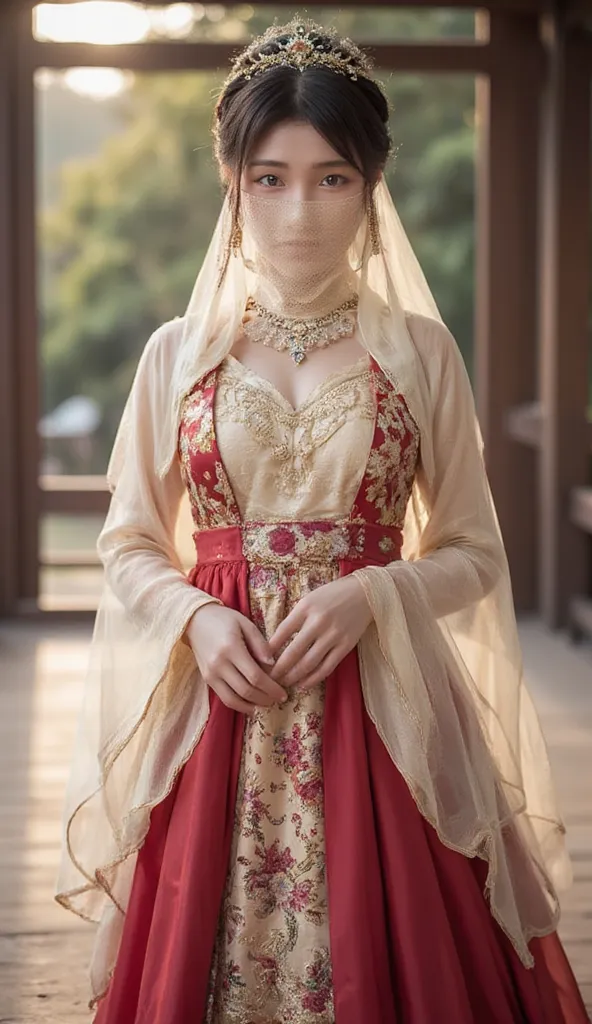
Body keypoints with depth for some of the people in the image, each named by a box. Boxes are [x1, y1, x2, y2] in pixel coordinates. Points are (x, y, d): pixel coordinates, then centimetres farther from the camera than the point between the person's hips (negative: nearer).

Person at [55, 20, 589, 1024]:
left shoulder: (419, 352, 1)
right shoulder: (177, 354, 4)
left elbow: (474, 554, 4)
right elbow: (127, 546, 8)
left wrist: (371, 596, -14)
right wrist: (196, 618, -11)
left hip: (382, 712, -1)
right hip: (218, 706, 1)